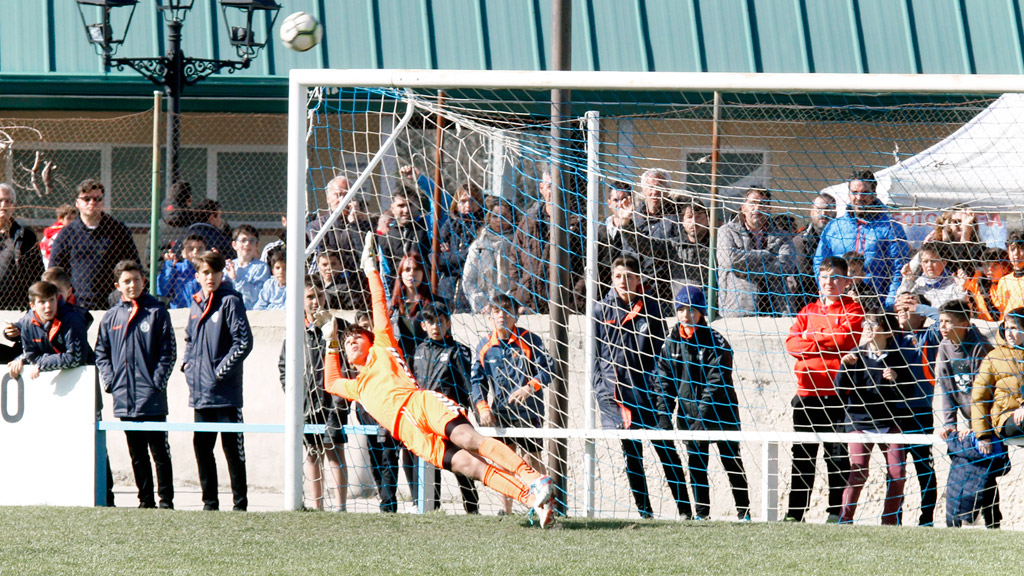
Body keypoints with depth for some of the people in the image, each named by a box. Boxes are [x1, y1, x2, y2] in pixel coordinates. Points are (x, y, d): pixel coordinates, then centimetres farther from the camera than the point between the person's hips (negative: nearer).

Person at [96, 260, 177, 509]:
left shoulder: (157, 312, 0)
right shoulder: (111, 317, 11)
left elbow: (168, 351, -2)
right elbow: (101, 353, 16)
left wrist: (158, 381, -11)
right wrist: (109, 380, 2)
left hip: (151, 398, -4)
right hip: (124, 399, 4)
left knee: (159, 451, -3)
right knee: (137, 454, 9)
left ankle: (166, 499, -1)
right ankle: (145, 500, 14)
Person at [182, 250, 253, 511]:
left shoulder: (230, 302, -8)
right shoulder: (196, 304, 13)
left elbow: (244, 341, -13)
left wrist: (221, 370, -15)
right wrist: (187, 364, 11)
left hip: (225, 392, -7)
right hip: (200, 393, 7)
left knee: (232, 448, -3)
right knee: (201, 447, 10)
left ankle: (240, 503, 1)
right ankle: (210, 502, 19)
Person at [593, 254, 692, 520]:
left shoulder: (651, 309, 4)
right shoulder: (602, 310, 6)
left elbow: (660, 352, 7)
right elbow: (595, 353, 9)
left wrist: (660, 388, -2)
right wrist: (601, 388, 1)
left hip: (647, 388, -1)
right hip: (616, 392, 1)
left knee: (666, 449, -5)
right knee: (631, 453, 4)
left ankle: (684, 508, -4)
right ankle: (643, 510, 9)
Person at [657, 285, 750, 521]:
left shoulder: (715, 341, -13)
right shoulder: (672, 341, 3)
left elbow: (717, 382, -17)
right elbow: (665, 378, 7)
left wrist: (703, 414, -24)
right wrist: (665, 411, -3)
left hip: (720, 411, -4)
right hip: (689, 411, 4)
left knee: (731, 461, 3)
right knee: (695, 464, 4)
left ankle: (743, 510, 12)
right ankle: (701, 512, 11)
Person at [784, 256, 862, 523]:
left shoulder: (852, 309, 4)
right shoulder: (809, 310, 17)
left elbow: (845, 338, -13)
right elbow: (792, 342, 4)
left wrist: (811, 337, -2)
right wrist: (824, 344, -10)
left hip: (836, 390, -4)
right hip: (807, 390, 4)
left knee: (837, 455, -2)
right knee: (802, 454, 5)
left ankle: (836, 512, 2)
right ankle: (795, 512, 8)